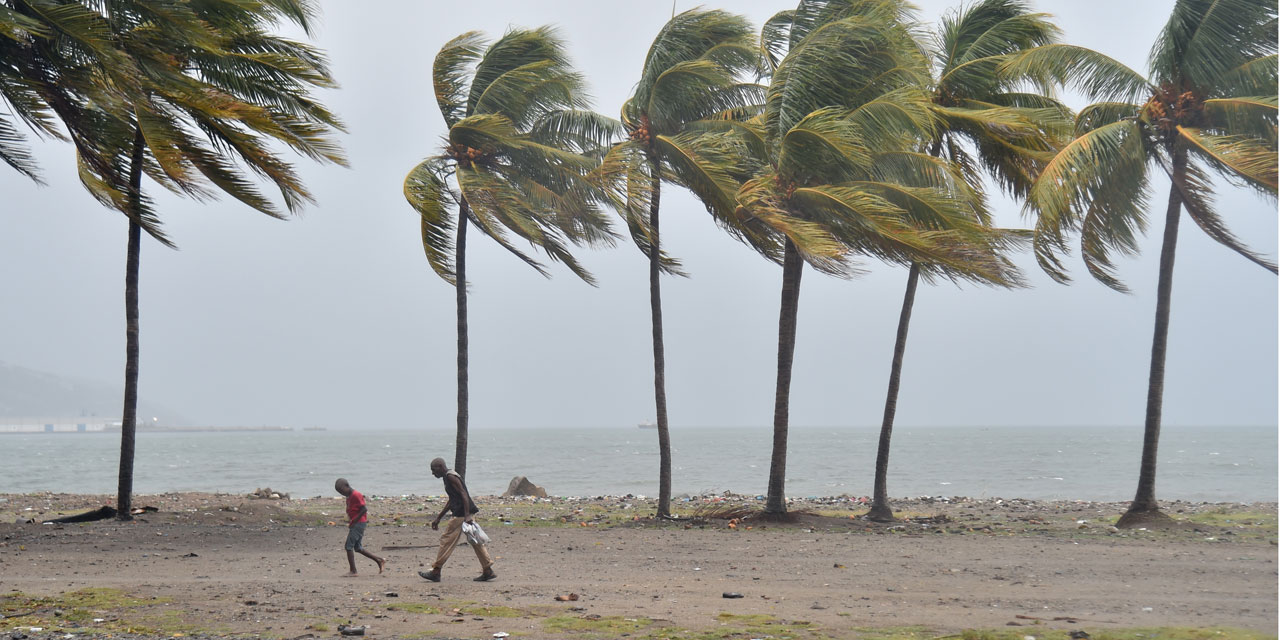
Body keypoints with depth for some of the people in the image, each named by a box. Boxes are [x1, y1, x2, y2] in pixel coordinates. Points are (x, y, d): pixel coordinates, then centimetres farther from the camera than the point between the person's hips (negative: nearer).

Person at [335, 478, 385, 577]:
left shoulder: (355, 495, -13)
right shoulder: (349, 497, 16)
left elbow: (364, 509, -19)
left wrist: (353, 522, -19)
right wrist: (351, 521, 9)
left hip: (359, 523, -10)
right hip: (355, 524, 10)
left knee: (348, 546, -10)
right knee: (358, 548, 12)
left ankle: (353, 571, -10)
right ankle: (379, 560, 17)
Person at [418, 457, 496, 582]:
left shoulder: (451, 477, -10)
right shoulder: (448, 477, 22)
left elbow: (463, 494, -19)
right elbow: (451, 501, 29)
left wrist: (467, 515, -27)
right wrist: (438, 518, 31)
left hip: (461, 514, -10)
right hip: (467, 513, 10)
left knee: (447, 540, -5)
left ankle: (435, 572, -2)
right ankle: (488, 571, 10)